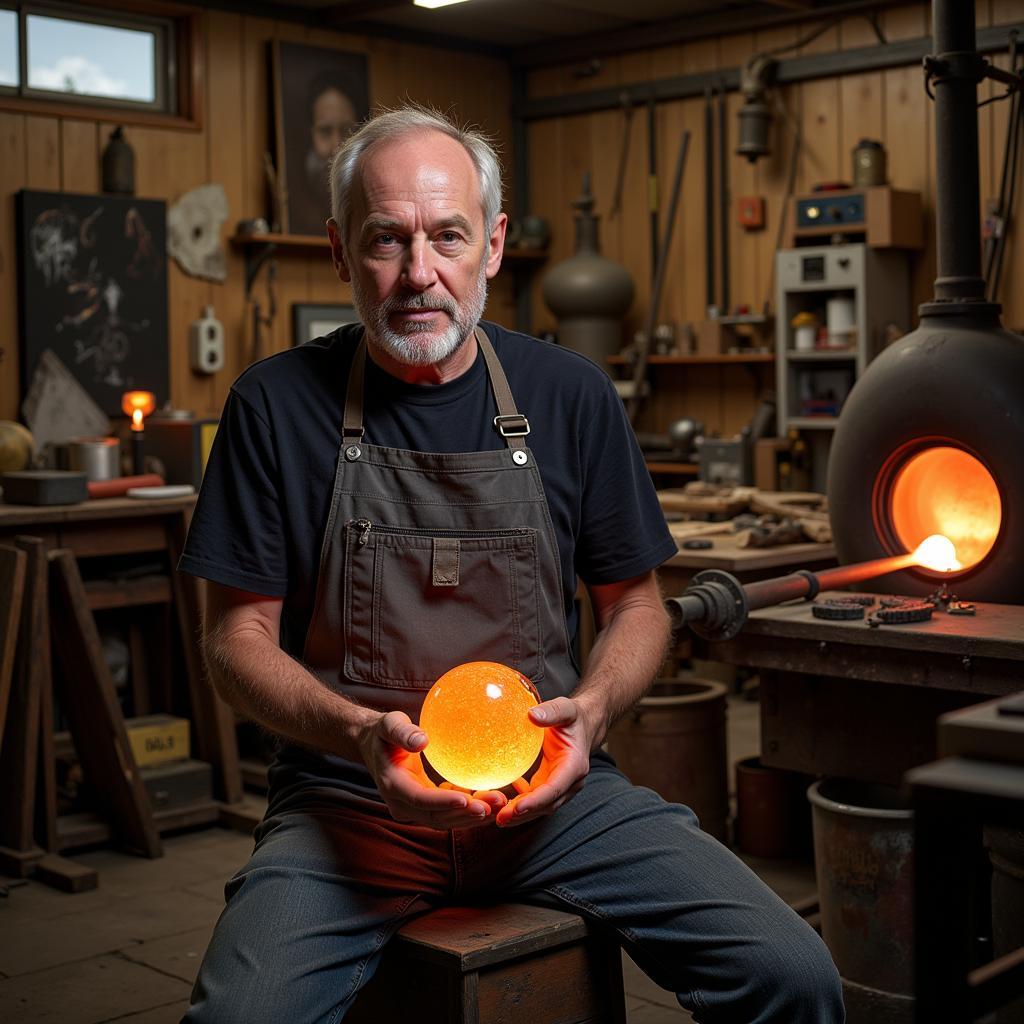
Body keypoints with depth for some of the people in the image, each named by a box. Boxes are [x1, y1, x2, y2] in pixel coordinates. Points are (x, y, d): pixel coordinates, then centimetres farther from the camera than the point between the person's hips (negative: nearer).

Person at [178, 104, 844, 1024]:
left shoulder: (573, 397, 5)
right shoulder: (277, 405, 0)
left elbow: (635, 606, 12)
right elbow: (239, 639, 2)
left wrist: (592, 709, -10)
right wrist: (360, 732, -17)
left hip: (551, 785, 2)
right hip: (352, 793, -1)